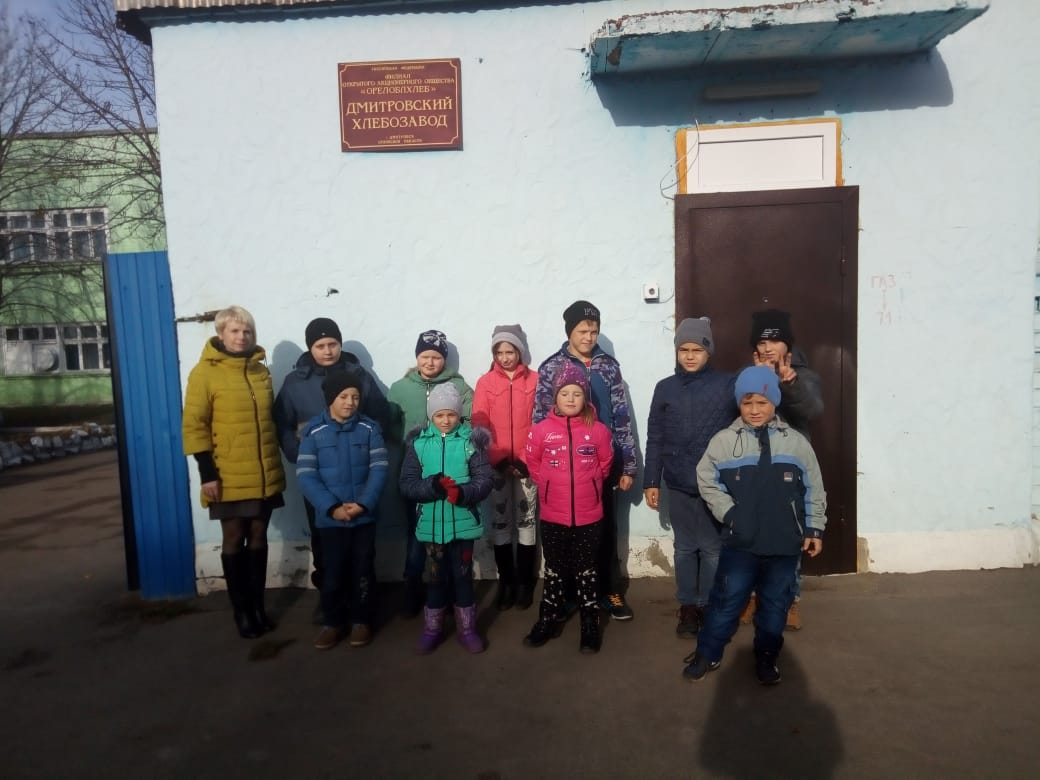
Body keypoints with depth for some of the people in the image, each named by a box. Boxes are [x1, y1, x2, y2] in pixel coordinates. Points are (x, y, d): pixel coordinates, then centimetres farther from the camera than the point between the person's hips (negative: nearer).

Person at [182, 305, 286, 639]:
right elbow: (193, 426, -10)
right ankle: (241, 611, 18)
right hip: (229, 477, -4)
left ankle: (258, 606, 24)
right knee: (234, 540, 7)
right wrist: (207, 473, -14)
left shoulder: (261, 371, 9)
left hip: (264, 476, 5)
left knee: (258, 538, 12)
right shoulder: (205, 372, -7)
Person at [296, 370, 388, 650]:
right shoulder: (313, 431, -5)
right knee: (333, 571, 9)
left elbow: (379, 469, -5)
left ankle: (361, 620, 26)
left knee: (363, 570, 10)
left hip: (365, 515, 1)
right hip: (329, 518, 0)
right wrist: (332, 507, -17)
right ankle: (333, 622, 26)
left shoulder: (370, 428, -2)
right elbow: (306, 475, -8)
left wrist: (364, 504, -17)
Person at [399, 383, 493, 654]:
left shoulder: (471, 440, -4)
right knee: (436, 577, 13)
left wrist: (463, 492, -28)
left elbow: (484, 481, -9)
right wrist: (432, 486, -23)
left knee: (463, 576, 11)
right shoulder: (418, 442, -1)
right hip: (432, 524, 1)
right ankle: (431, 630, 30)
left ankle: (467, 629, 27)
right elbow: (407, 484, -5)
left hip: (463, 522, -1)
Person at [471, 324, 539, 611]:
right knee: (499, 522, 5)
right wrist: (497, 459, -11)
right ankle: (506, 582, 16)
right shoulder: (485, 383, 3)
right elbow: (479, 425, -2)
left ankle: (525, 582, 15)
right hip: (496, 464, 1)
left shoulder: (535, 380, 2)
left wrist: (527, 458, -9)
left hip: (526, 463, 0)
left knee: (527, 520, 4)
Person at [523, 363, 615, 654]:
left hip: (589, 516, 0)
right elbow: (533, 464, 7)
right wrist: (550, 486, 6)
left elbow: (605, 464, 9)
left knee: (586, 571, 11)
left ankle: (590, 626, 25)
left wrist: (588, 486, 8)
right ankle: (549, 621, 31)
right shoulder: (541, 430, -7)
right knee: (554, 570, 15)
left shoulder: (598, 430, -6)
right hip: (552, 515, 1)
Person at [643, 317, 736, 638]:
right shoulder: (665, 388, 3)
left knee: (713, 548, 8)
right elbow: (654, 439, 5)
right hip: (678, 485, 2)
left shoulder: (727, 384, -3)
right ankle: (688, 606, 25)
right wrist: (651, 482, 4)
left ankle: (710, 607, 23)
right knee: (685, 548, 13)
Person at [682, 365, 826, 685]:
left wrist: (814, 529, 5)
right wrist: (728, 513, -8)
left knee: (775, 603, 14)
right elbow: (707, 481, 0)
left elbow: (813, 490, 6)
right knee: (726, 599, 6)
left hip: (785, 542, 2)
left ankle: (766, 658, 32)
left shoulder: (796, 442, 1)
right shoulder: (724, 440, -4)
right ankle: (707, 654, 23)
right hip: (740, 541, -1)